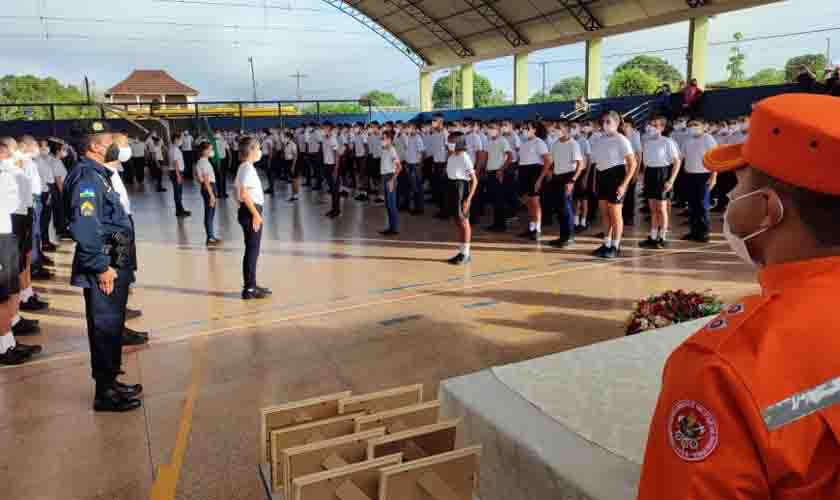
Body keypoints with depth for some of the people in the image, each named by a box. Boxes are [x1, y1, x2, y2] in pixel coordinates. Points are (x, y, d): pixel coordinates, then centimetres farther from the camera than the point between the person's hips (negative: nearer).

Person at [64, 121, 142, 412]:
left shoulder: (99, 173, 15)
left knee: (112, 324, 17)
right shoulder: (87, 177, -17)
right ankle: (105, 392, 10)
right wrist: (101, 267, -23)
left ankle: (110, 382, 30)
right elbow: (85, 227, -27)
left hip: (114, 264, 10)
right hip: (104, 267, -10)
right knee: (105, 327, -1)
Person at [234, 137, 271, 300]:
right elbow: (244, 193, -24)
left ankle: (251, 285, 23)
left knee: (252, 249, 15)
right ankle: (249, 288, 0)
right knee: (252, 250, -5)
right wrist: (255, 214, -23)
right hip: (251, 212, -10)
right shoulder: (248, 168, -14)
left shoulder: (245, 167, 16)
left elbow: (238, 190, 21)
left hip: (248, 211, 10)